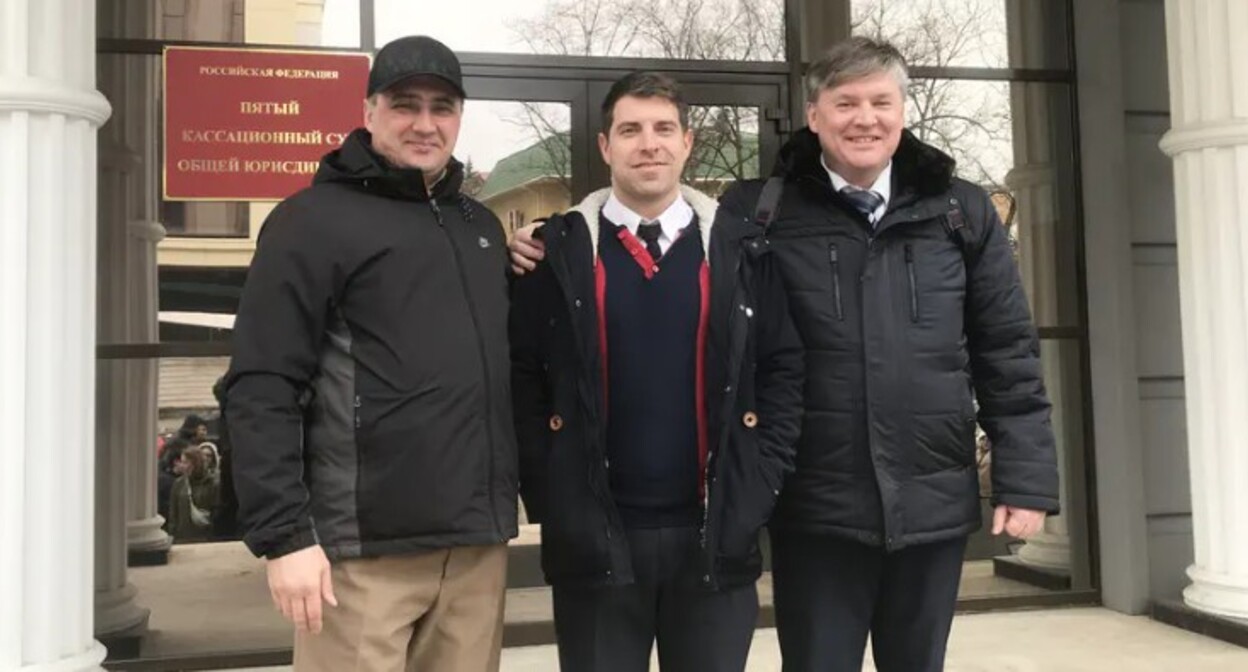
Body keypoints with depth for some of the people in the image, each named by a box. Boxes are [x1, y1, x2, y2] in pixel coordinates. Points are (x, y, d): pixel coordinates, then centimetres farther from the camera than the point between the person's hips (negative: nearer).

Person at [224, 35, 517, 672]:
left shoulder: (481, 225, 15)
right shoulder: (316, 218, -5)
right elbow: (262, 390, -11)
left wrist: (501, 505, 15)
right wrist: (285, 535, -15)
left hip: (477, 542, 6)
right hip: (366, 549, -6)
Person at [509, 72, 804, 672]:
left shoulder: (739, 251, 3)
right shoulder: (559, 252, 0)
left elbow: (785, 369, 4)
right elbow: (521, 378, -1)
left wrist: (760, 482, -3)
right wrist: (545, 496, -6)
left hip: (716, 534, 1)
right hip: (594, 537, -1)